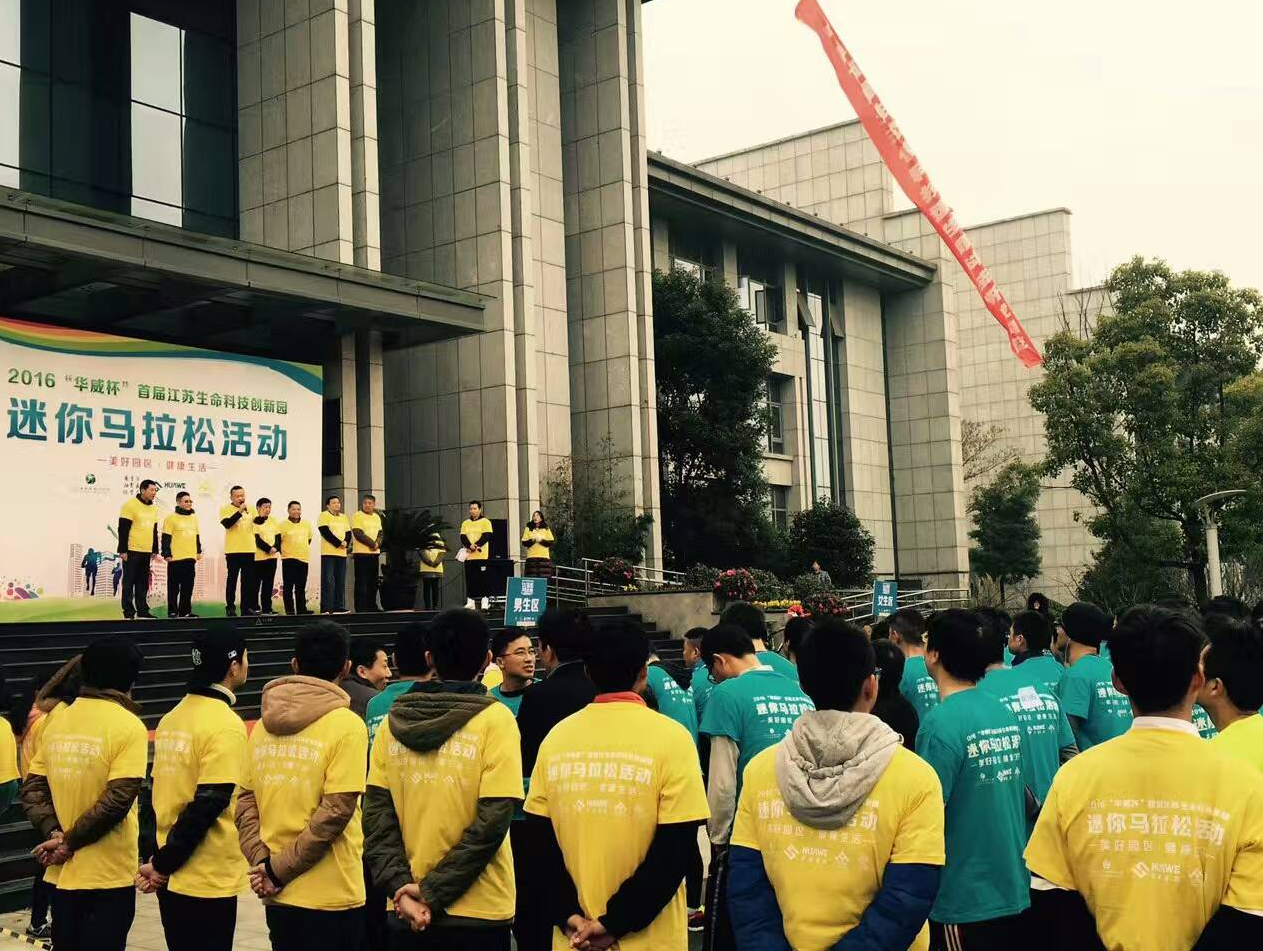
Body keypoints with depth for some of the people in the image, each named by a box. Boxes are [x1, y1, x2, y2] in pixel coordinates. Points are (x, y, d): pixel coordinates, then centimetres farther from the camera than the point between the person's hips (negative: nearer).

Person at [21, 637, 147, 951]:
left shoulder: (57, 720, 4)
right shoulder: (128, 726, -14)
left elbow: (32, 788, 4)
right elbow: (117, 800, -20)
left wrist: (53, 833, -5)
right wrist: (69, 842, -11)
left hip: (61, 872, 6)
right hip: (108, 877, -5)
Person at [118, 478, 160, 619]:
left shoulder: (153, 508, 14)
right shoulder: (130, 505, -8)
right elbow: (123, 529, -11)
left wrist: (155, 550, 18)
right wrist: (123, 550, -14)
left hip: (146, 552, 7)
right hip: (132, 551, -7)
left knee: (143, 583, 10)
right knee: (129, 582, -1)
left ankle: (142, 610, 14)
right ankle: (129, 612, 2)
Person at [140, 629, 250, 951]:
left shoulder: (173, 717, 7)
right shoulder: (226, 725, -17)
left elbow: (160, 794, 9)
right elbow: (207, 806, -20)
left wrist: (158, 860, 8)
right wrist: (162, 864, -11)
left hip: (172, 879, 8)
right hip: (208, 883, -7)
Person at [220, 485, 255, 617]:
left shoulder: (250, 509, 9)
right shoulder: (225, 509, -3)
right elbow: (227, 523, -19)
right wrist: (240, 511, -23)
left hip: (249, 550, 4)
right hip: (233, 550, -4)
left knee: (248, 580, 6)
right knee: (232, 579, -1)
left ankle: (246, 606, 11)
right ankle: (230, 607, 2)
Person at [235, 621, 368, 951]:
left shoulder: (264, 725, 5)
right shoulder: (346, 725, -12)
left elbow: (245, 803, 4)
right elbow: (335, 812, -17)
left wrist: (261, 860, -2)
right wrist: (278, 869, -11)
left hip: (278, 896, 5)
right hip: (330, 897, -5)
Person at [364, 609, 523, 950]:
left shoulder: (394, 721, 1)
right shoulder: (495, 720, -10)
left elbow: (376, 813, -3)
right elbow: (492, 822, -16)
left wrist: (400, 885, -7)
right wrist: (432, 893, -12)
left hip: (408, 913, 3)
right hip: (479, 913, -3)